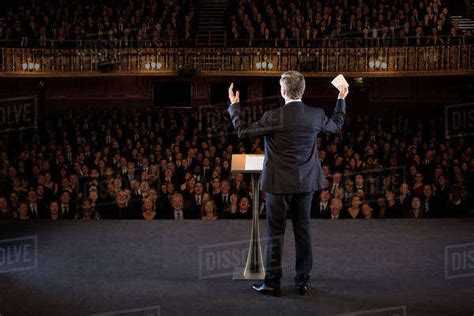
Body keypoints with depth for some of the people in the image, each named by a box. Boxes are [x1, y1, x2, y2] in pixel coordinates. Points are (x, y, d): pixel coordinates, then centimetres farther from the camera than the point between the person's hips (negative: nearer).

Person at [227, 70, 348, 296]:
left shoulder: (273, 117, -16)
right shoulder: (316, 115, -3)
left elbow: (243, 131, -7)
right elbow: (336, 126, 18)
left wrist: (234, 105, 7)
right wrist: (341, 100, 31)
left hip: (280, 183, -4)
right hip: (306, 183, 4)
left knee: (276, 233, 4)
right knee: (303, 230, 11)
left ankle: (272, 283, 10)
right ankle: (302, 282, 17)